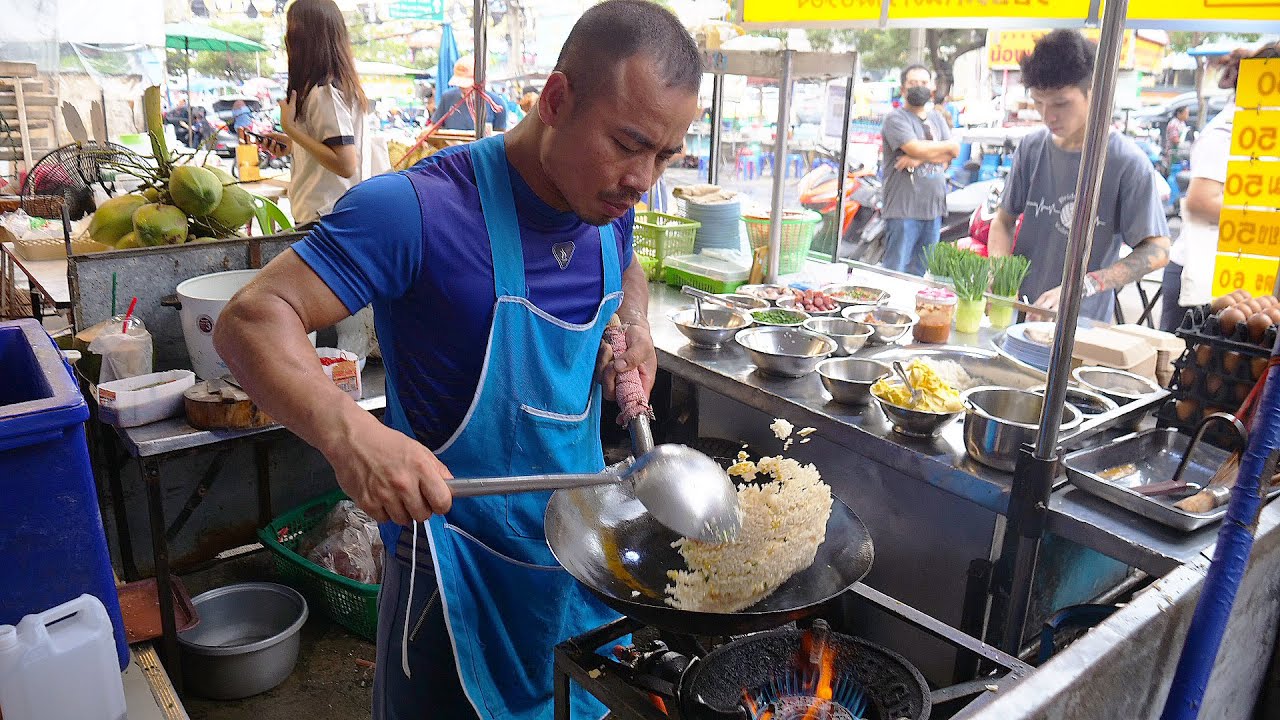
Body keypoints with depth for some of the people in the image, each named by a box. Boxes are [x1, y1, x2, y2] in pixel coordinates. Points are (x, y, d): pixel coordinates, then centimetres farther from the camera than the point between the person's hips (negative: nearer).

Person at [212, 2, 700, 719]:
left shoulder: (611, 207, -2)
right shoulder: (423, 207, -24)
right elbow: (252, 320, -24)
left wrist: (635, 323, -1)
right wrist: (350, 432, -42)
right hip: (461, 572, -6)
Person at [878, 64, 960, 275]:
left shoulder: (937, 117, 18)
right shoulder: (895, 118, -3)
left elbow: (952, 154, 6)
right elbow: (916, 149, -17)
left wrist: (919, 158, -11)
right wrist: (947, 146, 1)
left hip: (934, 209, 7)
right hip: (904, 210, -6)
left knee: (922, 276, 11)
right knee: (895, 272, -6)